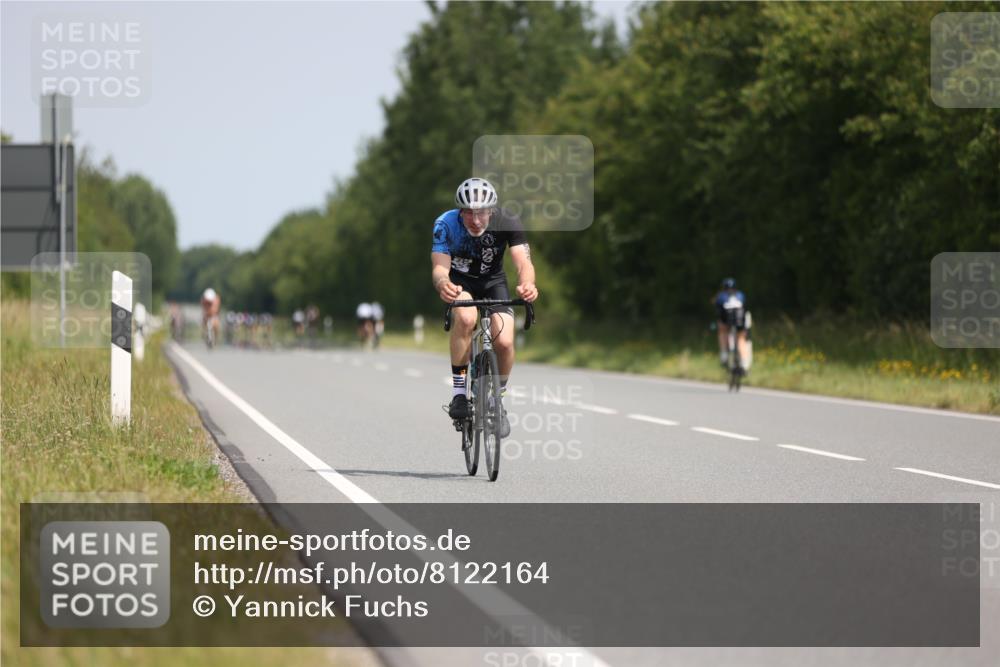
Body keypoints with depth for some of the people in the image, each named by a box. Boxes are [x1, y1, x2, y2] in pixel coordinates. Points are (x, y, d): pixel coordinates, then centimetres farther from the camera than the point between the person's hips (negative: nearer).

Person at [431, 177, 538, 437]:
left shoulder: (508, 224, -25)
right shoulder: (446, 224, -27)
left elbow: (523, 262, -34)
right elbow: (439, 267, -34)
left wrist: (528, 284, -58)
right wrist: (443, 284, -59)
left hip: (493, 282, 1)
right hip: (459, 281, -1)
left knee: (504, 342, -19)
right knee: (466, 317, -35)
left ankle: (498, 399, 9)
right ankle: (458, 392, -22)